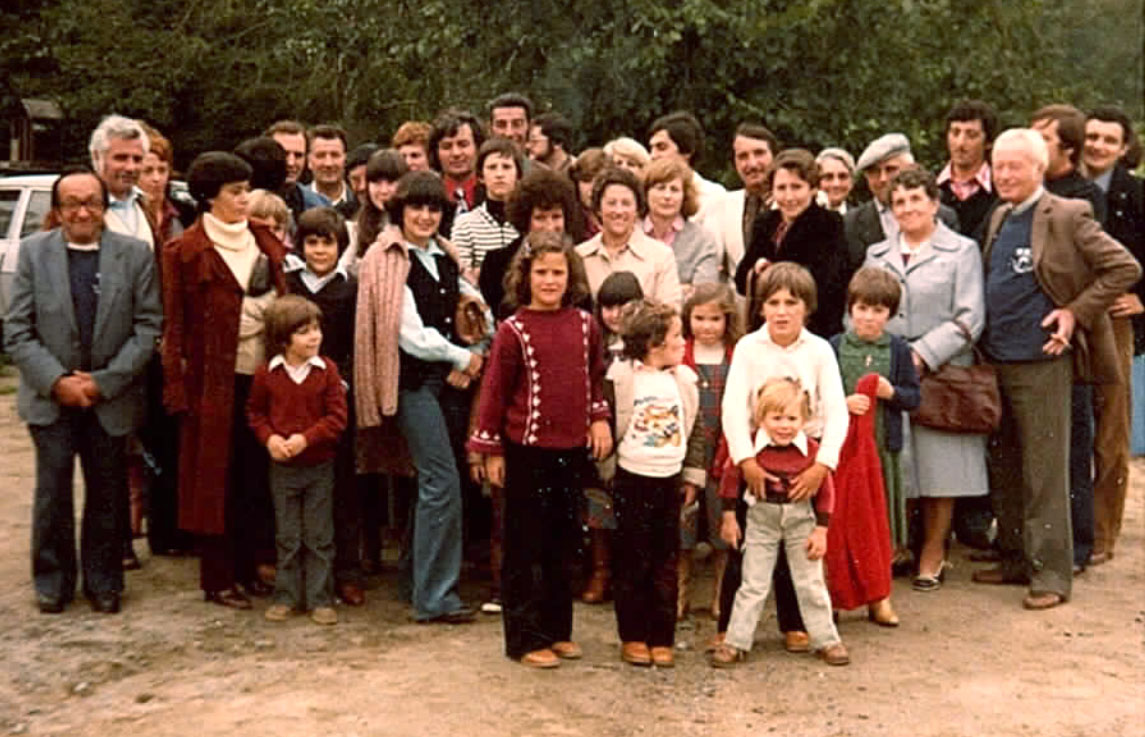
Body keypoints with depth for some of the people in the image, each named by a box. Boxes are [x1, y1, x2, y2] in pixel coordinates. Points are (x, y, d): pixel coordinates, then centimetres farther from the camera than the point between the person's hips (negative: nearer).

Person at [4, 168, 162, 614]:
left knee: (107, 494, 8)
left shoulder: (135, 254, -1)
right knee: (52, 492, 4)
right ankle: (52, 581, 21)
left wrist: (104, 381, -10)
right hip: (50, 397, 0)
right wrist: (57, 382, -11)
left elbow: (149, 326, -4)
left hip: (111, 397, 0)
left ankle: (103, 582, 23)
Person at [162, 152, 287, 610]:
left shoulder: (264, 242, 12)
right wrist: (178, 389, -10)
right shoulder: (186, 252, -4)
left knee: (257, 475, 9)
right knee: (218, 478, 3)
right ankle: (218, 578, 13)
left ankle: (249, 568, 21)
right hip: (217, 378, -5)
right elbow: (175, 325, -4)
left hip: (264, 371, 5)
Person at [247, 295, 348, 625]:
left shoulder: (327, 370, -8)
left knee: (320, 537, 6)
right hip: (282, 467, 1)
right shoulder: (267, 374, -4)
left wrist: (306, 438, -19)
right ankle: (286, 597, 22)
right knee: (287, 538, 11)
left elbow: (337, 416, -9)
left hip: (320, 465, -1)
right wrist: (269, 438, -10)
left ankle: (320, 599, 15)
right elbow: (255, 412, 8)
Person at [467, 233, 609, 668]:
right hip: (527, 450, -4)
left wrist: (599, 419, 5)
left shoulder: (584, 326, 4)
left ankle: (558, 629, 26)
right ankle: (525, 637, 13)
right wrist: (491, 450, -4)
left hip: (572, 449, 4)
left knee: (564, 542, 13)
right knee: (525, 548, 4)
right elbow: (495, 391, -5)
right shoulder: (513, 332, -8)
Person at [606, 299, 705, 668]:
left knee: (666, 562, 8)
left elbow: (695, 431, 10)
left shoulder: (684, 379, 5)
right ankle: (632, 637, 16)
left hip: (670, 481, 4)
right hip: (632, 480, -4)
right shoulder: (621, 377, -9)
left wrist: (693, 476, 8)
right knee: (631, 562, 4)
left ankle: (662, 638, 17)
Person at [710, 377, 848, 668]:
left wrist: (820, 530, -6)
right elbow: (730, 478, -2)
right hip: (761, 519, 0)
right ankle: (735, 643, 13)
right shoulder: (751, 447, -15)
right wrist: (729, 518, 0)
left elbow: (825, 491, -6)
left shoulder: (811, 450, -15)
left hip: (800, 518, 0)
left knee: (811, 584, 10)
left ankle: (826, 640, 24)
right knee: (753, 585, 5)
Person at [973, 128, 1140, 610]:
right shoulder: (999, 219, 12)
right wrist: (982, 343, 12)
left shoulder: (1067, 217, -9)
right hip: (995, 362, 8)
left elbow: (1125, 268, -10)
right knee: (1004, 471, 14)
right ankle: (1016, 559, 27)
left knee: (1044, 475, -2)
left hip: (1040, 364, -7)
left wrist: (1075, 312, -13)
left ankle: (1051, 574, 6)